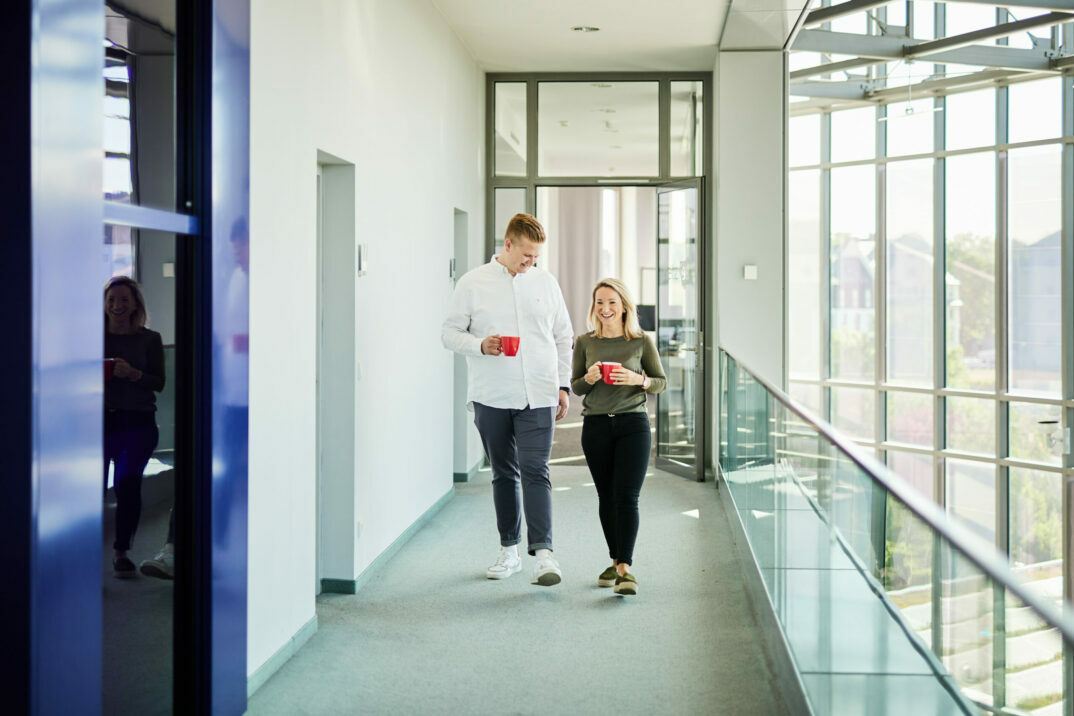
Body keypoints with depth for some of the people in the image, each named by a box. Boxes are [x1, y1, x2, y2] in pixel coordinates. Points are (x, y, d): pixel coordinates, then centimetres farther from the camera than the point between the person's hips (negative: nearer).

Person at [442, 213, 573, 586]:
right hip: (491, 397, 0)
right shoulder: (473, 283, 3)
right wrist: (480, 345, -15)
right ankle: (509, 549, 19)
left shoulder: (545, 282, 9)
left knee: (535, 471, -11)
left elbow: (563, 337, 15)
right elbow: (450, 332, 4)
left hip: (538, 396, 0)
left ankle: (543, 552, -14)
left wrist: (563, 385, 8)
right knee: (504, 473, 9)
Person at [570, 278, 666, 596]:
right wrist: (588, 379, -12)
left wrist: (638, 380, -14)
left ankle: (625, 568, -13)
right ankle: (615, 561, 23)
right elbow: (575, 387, 10)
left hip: (633, 424, -2)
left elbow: (661, 382, 6)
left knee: (627, 497, -10)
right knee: (606, 498, 9)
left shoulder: (641, 341, 1)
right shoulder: (585, 342, 6)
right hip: (595, 426, 2)